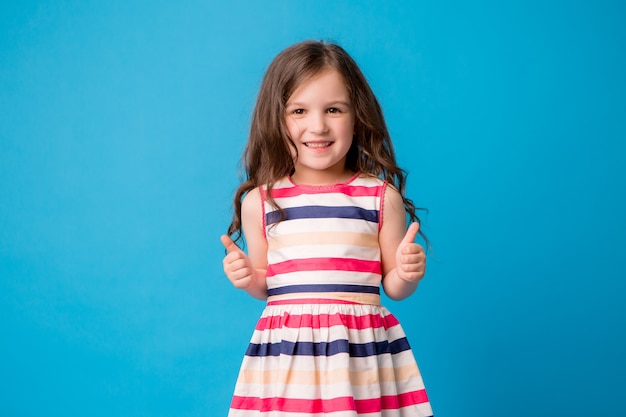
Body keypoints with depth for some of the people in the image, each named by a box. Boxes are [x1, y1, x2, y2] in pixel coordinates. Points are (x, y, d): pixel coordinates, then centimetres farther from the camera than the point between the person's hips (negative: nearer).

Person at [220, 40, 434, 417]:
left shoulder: (382, 196, 0)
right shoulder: (259, 202, 2)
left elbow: (392, 286, 7)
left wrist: (408, 274, -13)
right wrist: (246, 278, -7)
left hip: (363, 352, 0)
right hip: (285, 355, 1)